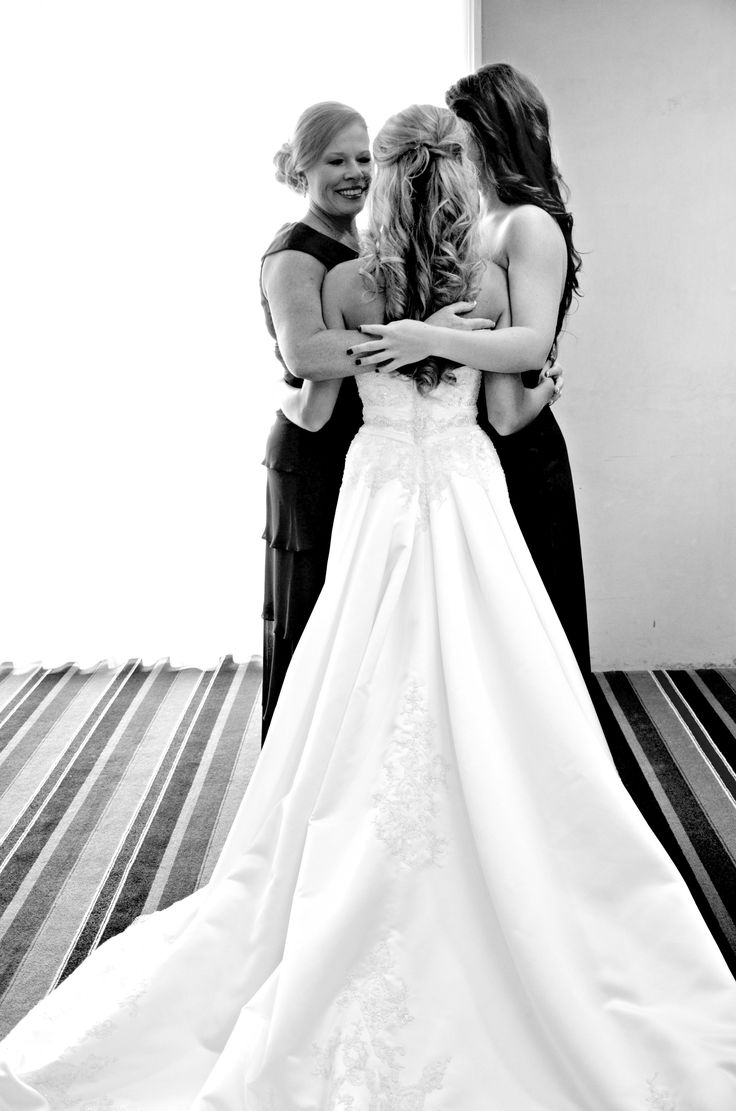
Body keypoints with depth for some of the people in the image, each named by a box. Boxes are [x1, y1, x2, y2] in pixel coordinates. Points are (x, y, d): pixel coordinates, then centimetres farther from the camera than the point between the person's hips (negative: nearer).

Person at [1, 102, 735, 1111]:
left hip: (380, 499, 0)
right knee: (488, 723, 7)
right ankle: (518, 919, 18)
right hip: (469, 497, 1)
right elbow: (509, 412, 1)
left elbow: (312, 408, 3)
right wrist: (544, 380, 22)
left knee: (374, 725, 7)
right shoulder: (488, 275, -3)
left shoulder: (346, 282, -5)